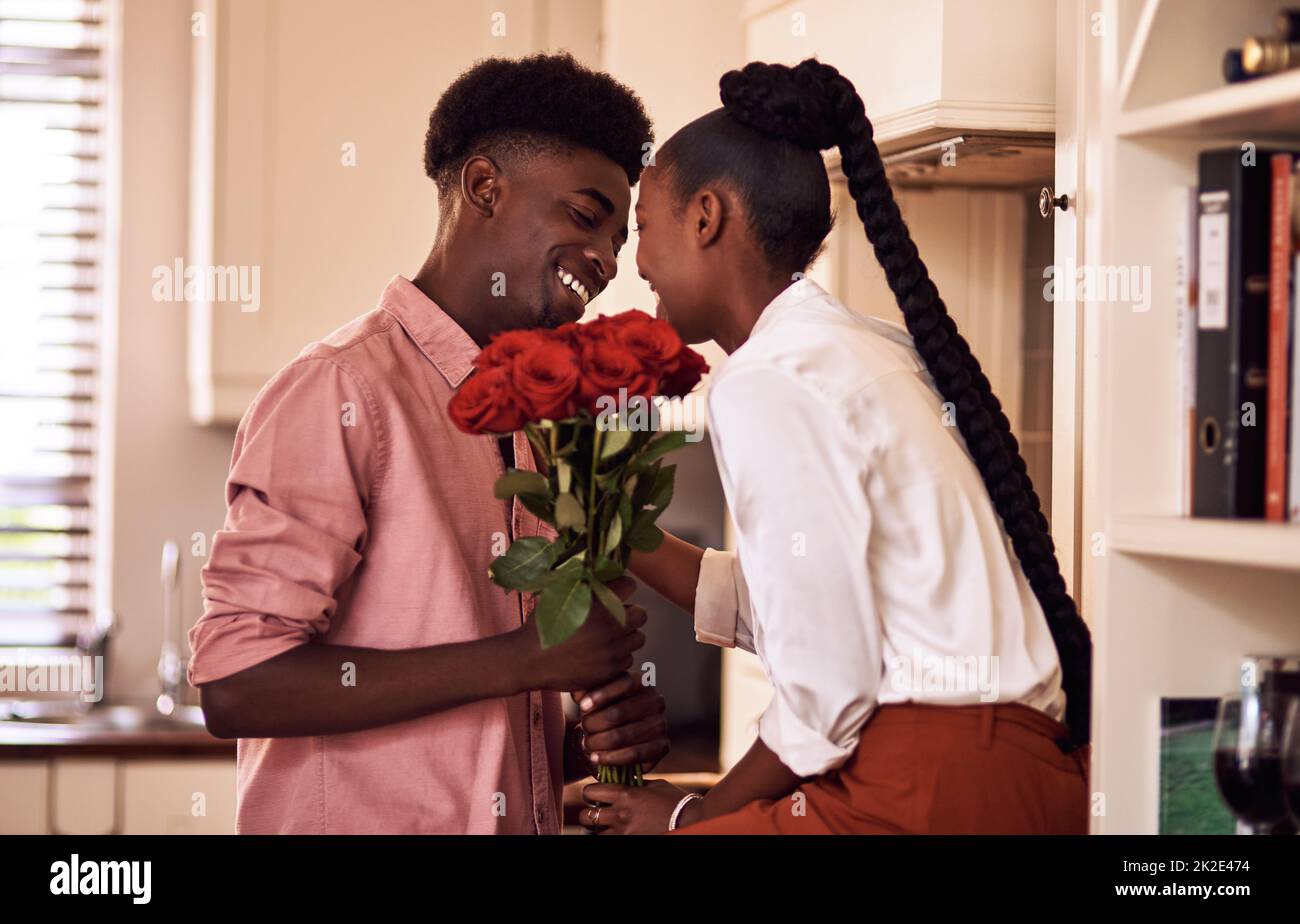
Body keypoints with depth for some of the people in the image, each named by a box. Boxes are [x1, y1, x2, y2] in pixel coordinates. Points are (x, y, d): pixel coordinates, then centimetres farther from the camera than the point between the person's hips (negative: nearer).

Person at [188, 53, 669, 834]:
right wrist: (528, 658, -21)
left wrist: (604, 740, -6)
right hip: (360, 823, -7)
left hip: (526, 818, 7)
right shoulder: (344, 389, -13)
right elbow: (235, 685, -21)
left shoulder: (533, 428, 9)